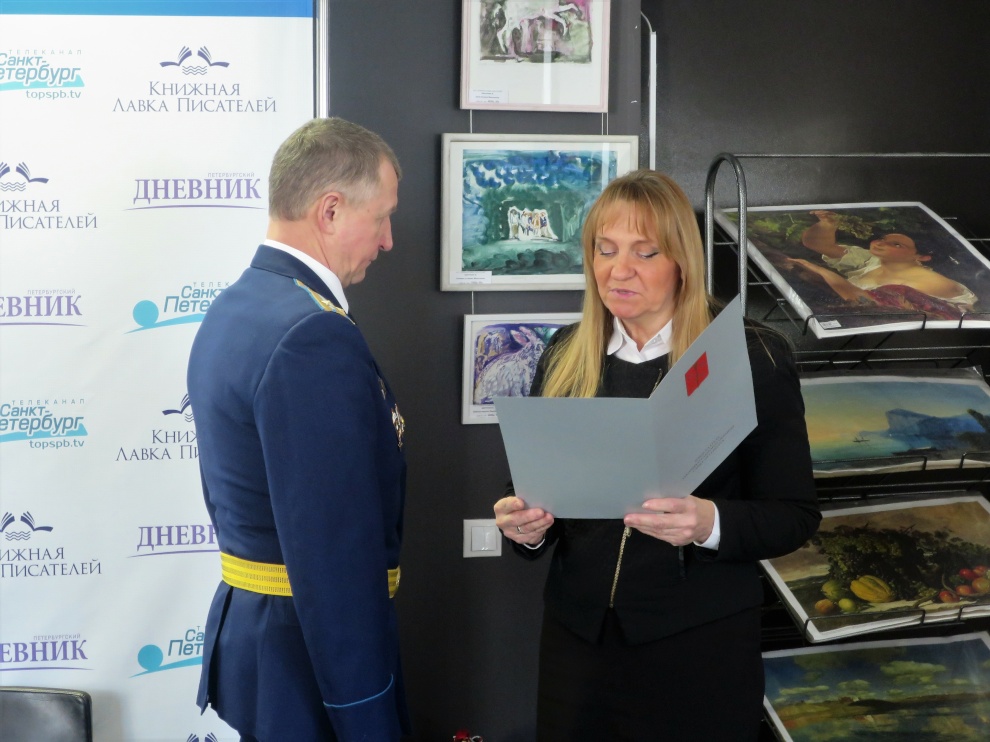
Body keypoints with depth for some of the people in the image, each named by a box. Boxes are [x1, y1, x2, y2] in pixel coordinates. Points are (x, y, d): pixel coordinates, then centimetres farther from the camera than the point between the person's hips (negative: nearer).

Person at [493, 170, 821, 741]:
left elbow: (795, 513, -7)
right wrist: (528, 526, -11)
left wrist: (710, 524, -25)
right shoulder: (565, 355, 4)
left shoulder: (755, 358, -8)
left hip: (700, 646, -3)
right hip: (579, 634, 4)